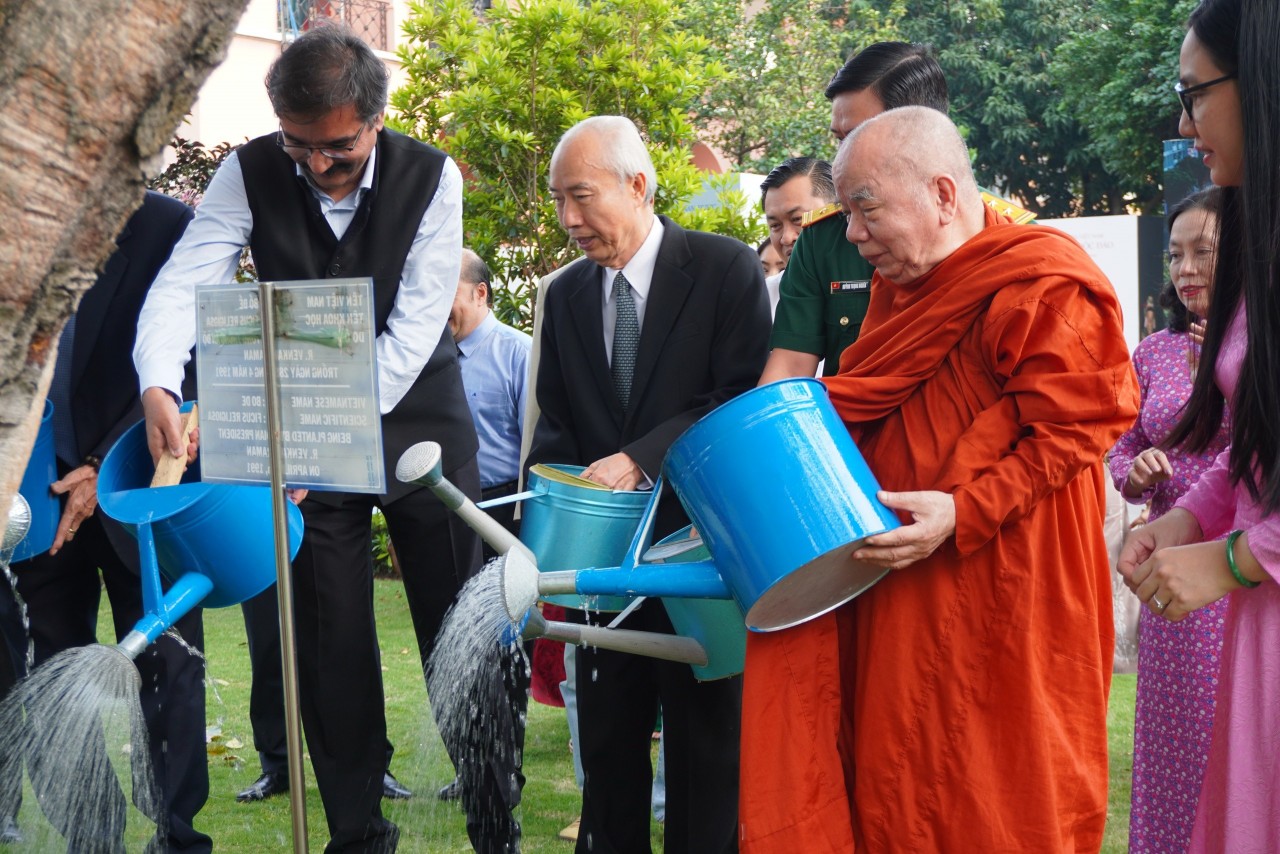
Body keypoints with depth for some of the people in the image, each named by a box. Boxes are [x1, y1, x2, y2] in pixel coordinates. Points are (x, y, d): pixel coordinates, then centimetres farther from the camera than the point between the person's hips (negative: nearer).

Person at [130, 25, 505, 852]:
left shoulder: (429, 177, -14)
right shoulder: (252, 172, -9)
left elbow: (414, 329, -20)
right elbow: (185, 281, -17)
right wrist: (160, 386, -37)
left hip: (418, 420, -1)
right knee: (331, 641, 4)